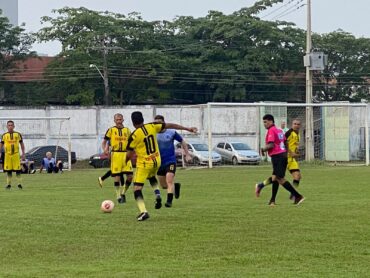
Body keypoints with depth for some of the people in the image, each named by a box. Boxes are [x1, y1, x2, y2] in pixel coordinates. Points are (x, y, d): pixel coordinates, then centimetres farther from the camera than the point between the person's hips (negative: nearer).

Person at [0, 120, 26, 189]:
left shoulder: (18, 134, 5)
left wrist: (23, 153, 6)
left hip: (16, 154, -1)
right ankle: (9, 184, 10)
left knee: (18, 169, -3)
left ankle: (19, 183, 3)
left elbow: (21, 144, 11)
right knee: (8, 170, 3)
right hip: (7, 154, 1)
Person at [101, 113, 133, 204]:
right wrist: (105, 149, -13)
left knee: (130, 176, -5)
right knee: (117, 176, -4)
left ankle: (123, 193, 16)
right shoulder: (111, 130, 4)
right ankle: (118, 196, 9)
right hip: (115, 154, -3)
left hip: (125, 154, 3)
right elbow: (104, 142, 6)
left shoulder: (127, 130, 12)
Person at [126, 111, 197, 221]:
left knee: (137, 188, -2)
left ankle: (143, 211, -19)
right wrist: (188, 128, 14)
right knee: (152, 177, 35)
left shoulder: (134, 135, -15)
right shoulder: (152, 126, -3)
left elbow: (129, 154, -9)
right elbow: (170, 125, 6)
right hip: (156, 161, 6)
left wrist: (126, 161, 14)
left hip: (144, 164, -6)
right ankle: (157, 194, 9)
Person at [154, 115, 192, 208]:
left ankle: (169, 201, -16)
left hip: (170, 161, -3)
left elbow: (182, 142, 7)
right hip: (159, 162, 3)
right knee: (163, 185, 11)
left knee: (169, 180, -19)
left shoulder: (171, 132, -6)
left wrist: (187, 155, 5)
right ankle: (176, 185, 40)